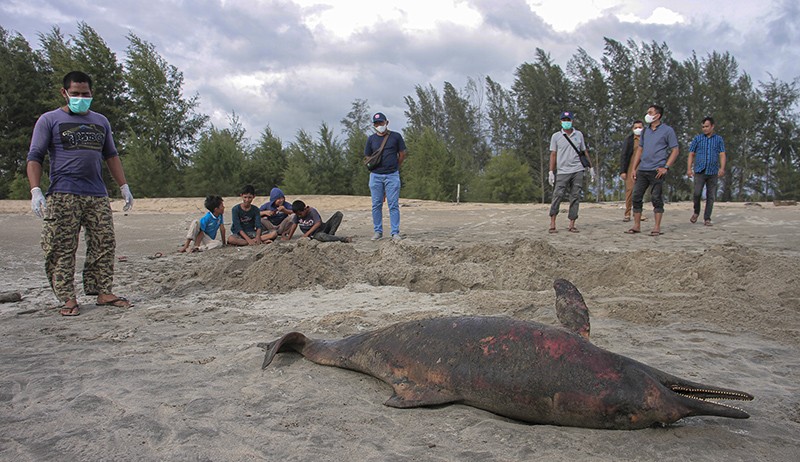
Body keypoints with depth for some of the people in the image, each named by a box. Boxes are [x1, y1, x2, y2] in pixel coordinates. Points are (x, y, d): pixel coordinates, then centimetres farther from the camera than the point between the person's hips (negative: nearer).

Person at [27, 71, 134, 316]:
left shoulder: (101, 121, 19)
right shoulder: (49, 120, 6)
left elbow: (111, 156, 24)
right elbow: (34, 157, 1)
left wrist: (124, 187, 18)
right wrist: (35, 191, -12)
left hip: (98, 195, 4)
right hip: (63, 196, -4)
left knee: (105, 244, 0)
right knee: (62, 249, -5)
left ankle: (103, 292, 7)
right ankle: (67, 298, 1)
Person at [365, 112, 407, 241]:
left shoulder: (396, 136, 3)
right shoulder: (371, 139, 7)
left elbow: (402, 154, 10)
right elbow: (368, 158, 13)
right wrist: (378, 168, 8)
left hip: (392, 176, -2)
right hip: (375, 176, 2)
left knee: (393, 205, -3)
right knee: (376, 205, 5)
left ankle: (395, 233, 1)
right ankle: (378, 231, 14)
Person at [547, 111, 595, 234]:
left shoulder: (579, 134, 14)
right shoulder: (556, 136, 6)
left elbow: (584, 151, 17)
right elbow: (553, 154, 3)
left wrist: (591, 167, 13)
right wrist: (551, 172, -4)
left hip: (577, 171, 3)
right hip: (562, 171, -3)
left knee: (575, 197, 0)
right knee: (558, 196, -9)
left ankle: (571, 225, 3)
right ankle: (552, 224, -6)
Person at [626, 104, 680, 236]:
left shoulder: (667, 130, -1)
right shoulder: (645, 131, 16)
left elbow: (675, 150, -3)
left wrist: (665, 167, -13)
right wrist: (634, 168, 10)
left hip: (656, 171, -5)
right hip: (642, 170, 6)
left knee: (656, 199, -2)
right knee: (636, 197, 3)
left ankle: (657, 228, 5)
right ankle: (636, 226, 10)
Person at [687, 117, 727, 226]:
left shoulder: (719, 139, 10)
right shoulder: (698, 139, 10)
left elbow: (722, 154, 3)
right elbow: (691, 154, 9)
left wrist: (722, 168, -12)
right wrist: (689, 168, -1)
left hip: (713, 172, 1)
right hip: (700, 171, -1)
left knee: (711, 196, 1)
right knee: (697, 193, -15)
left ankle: (707, 219, 8)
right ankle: (696, 212, 11)